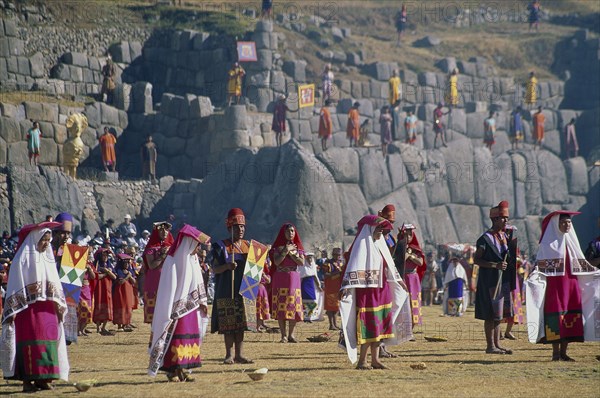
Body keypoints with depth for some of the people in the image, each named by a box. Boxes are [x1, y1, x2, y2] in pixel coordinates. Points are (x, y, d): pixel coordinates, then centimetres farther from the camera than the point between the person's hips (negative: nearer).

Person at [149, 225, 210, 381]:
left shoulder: (193, 260, 11)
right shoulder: (173, 261, -12)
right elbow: (168, 287, -13)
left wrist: (202, 302, 6)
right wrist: (169, 312, -16)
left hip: (191, 306, 8)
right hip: (176, 308, -8)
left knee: (190, 337, 5)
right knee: (174, 336, -9)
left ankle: (181, 369, 9)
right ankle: (172, 370, -5)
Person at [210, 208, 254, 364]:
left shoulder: (248, 245, 13)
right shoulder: (221, 246, -2)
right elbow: (214, 269, -7)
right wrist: (227, 266, -26)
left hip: (243, 290, 4)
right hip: (227, 291, -4)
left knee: (241, 323, 3)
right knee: (228, 323, -3)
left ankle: (239, 354, 7)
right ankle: (229, 354, 3)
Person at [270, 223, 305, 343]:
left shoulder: (297, 247, 10)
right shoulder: (278, 247, 3)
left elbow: (302, 263, -3)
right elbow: (277, 262, -12)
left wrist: (291, 253, -8)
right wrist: (286, 251, -15)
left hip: (294, 278, 2)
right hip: (280, 278, -2)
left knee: (293, 306, -1)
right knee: (281, 306, -6)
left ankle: (291, 334, 7)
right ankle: (283, 335, -5)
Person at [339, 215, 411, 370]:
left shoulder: (379, 244, 13)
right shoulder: (362, 244, -11)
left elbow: (389, 265, 26)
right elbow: (353, 267, -19)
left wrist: (398, 280, 34)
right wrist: (347, 286, -28)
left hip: (382, 290, 8)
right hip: (367, 289, -8)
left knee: (379, 324, 8)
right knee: (369, 324, -8)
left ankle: (375, 359, 13)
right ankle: (362, 361, -4)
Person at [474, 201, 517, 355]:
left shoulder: (506, 236, 12)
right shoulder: (486, 238, -11)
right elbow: (476, 260, -14)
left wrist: (513, 245, 4)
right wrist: (495, 265, -22)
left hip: (503, 279, 8)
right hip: (490, 279, -8)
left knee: (499, 313, 11)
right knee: (491, 314, -6)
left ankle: (496, 344, 17)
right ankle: (490, 346, -2)